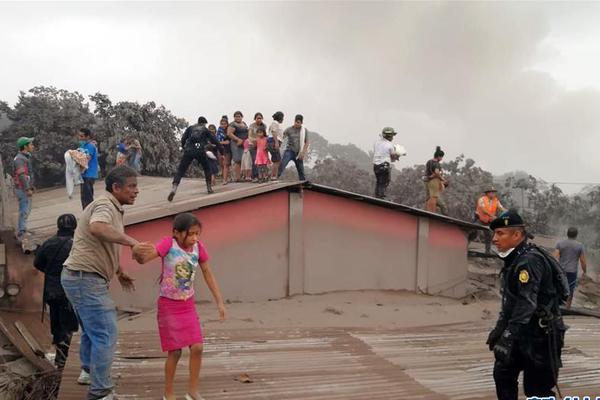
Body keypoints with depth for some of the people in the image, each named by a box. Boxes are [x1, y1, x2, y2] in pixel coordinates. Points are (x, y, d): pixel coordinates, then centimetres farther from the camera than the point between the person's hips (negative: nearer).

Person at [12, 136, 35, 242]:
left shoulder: (26, 157, 15)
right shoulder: (19, 158, -17)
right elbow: (21, 175, -24)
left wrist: (31, 187, 20)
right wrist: (27, 189, -24)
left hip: (26, 189, 10)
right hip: (23, 190, -10)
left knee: (26, 210, 16)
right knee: (24, 211, -8)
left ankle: (20, 232, 26)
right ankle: (20, 235, -4)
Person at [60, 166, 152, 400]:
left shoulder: (113, 208, 15)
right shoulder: (104, 206, -17)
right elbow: (97, 228, -41)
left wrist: (119, 272, 27)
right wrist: (131, 242, -43)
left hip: (81, 278, 11)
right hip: (86, 278, -11)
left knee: (91, 329, 27)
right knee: (105, 335, -7)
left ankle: (88, 371, 46)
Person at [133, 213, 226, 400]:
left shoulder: (198, 246, -6)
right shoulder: (168, 243, -18)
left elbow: (208, 275, 3)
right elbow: (143, 259, -29)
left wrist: (220, 302, 3)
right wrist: (137, 252, -54)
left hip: (188, 305, 4)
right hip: (168, 305, -4)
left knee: (197, 348, -1)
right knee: (175, 352, -2)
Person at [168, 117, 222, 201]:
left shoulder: (190, 128, 25)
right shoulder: (205, 130, 22)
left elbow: (183, 139, 16)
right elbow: (214, 141, 20)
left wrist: (183, 147, 31)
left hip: (188, 151, 1)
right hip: (200, 151, 0)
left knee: (180, 170, 0)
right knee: (207, 168, 24)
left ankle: (174, 188, -20)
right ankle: (209, 187, 20)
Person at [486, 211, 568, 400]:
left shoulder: (529, 261, -21)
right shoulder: (514, 260, 11)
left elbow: (526, 304, -29)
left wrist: (507, 337, -31)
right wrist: (499, 329, 18)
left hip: (540, 334, -10)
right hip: (524, 333, 10)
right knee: (503, 374, 13)